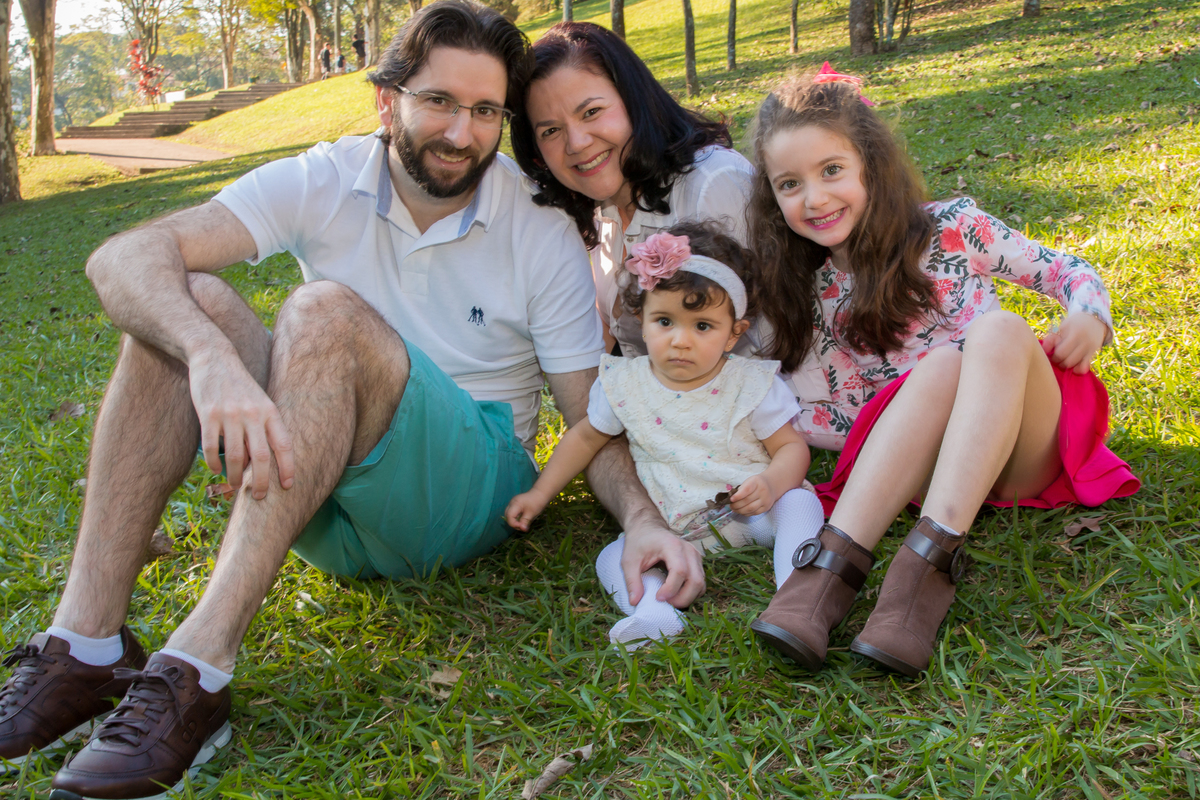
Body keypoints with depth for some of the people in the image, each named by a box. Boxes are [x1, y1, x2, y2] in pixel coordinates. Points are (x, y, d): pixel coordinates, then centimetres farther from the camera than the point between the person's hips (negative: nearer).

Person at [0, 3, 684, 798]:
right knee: (186, 304, -20)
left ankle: (199, 665, -39)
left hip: (468, 493, -3)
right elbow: (124, 257, -18)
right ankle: (87, 641, -26)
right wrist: (213, 360, -39)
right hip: (320, 496, 3)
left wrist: (645, 520, -28)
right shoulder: (324, 184, -5)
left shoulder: (543, 236, -6)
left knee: (327, 314, -29)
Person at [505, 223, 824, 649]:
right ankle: (654, 610, -46)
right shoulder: (624, 385, 0)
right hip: (675, 528, 1)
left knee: (798, 502, -27)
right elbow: (586, 437, 15)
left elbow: (791, 446, -2)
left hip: (753, 512, -1)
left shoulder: (752, 384, -6)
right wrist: (540, 493, 15)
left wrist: (771, 483, -25)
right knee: (613, 558, -21)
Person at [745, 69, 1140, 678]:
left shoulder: (951, 230, 1)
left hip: (1022, 457, 0)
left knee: (998, 330, -30)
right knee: (940, 366, -31)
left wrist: (1087, 318, -12)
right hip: (920, 467, 0)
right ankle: (833, 566, -43)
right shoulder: (809, 298, 5)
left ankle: (928, 561, -44)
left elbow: (1068, 271, 8)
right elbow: (818, 420, 6)